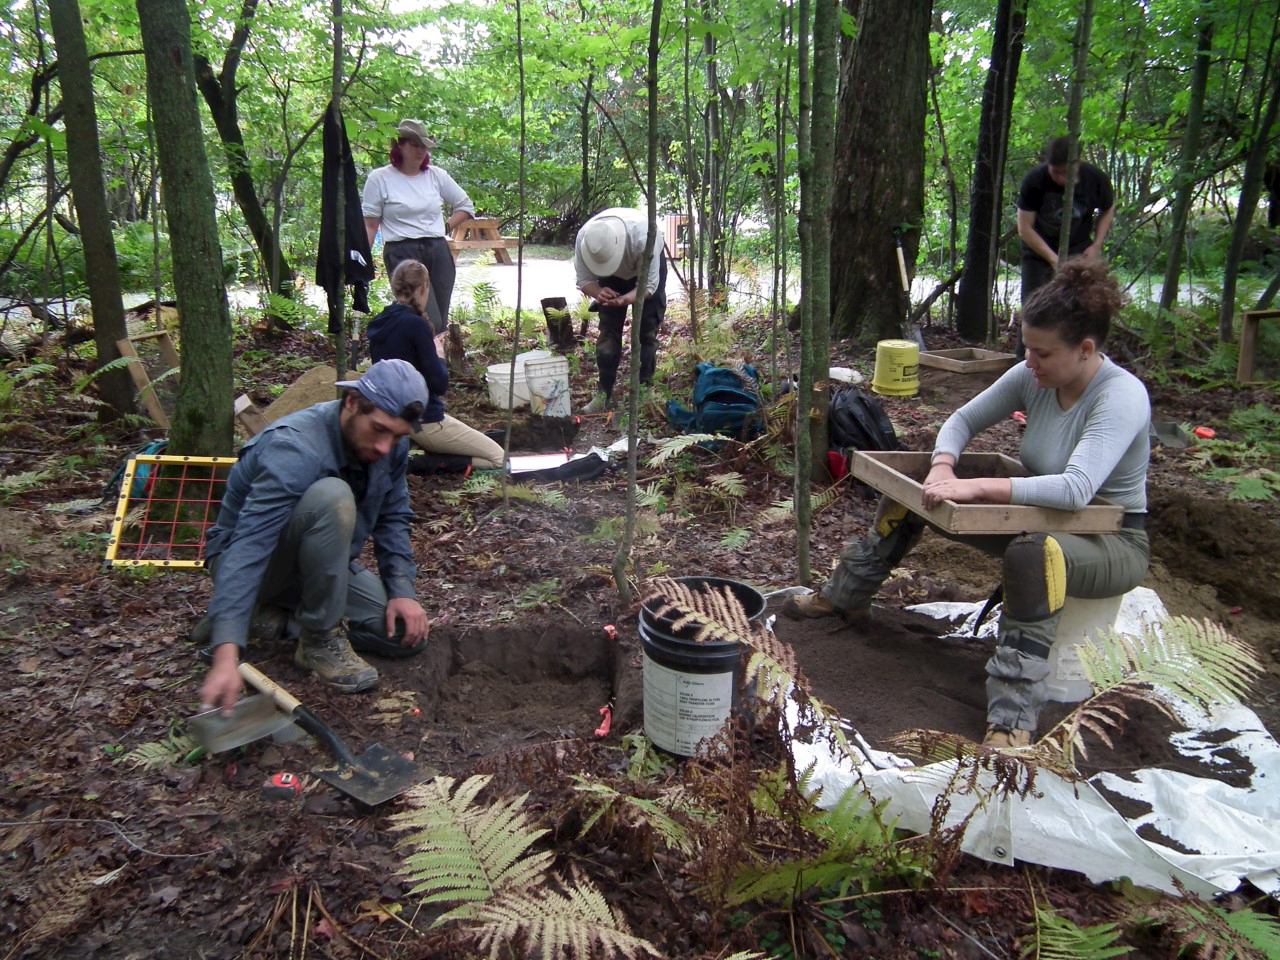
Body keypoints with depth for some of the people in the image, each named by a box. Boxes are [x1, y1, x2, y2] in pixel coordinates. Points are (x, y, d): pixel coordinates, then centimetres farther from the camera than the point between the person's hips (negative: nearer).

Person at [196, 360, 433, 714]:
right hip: (259, 564, -7)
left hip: (320, 564, 7)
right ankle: (319, 637, -19)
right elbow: (247, 548, -42)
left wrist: (402, 591, -13)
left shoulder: (391, 444, -10)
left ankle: (279, 612, 7)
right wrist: (226, 656, -51)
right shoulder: (294, 448, -34)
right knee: (331, 496, -37)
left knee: (409, 633, -8)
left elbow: (393, 518, 1)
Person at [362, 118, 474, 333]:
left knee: (441, 323, 5)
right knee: (430, 323, -17)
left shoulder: (436, 175, 11)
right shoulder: (379, 178, 1)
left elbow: (466, 206, 20)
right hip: (402, 253, -5)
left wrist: (446, 227, 7)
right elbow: (370, 225, 1)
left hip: (438, 252, 5)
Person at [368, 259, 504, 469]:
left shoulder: (378, 324, 5)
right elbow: (439, 384, -19)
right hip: (424, 421, -9)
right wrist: (438, 356, -1)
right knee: (498, 458, 1)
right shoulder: (415, 324, -20)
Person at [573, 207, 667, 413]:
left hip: (648, 268, -2)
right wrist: (598, 292, -46)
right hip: (612, 277, 2)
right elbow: (584, 280, -22)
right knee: (608, 331, -4)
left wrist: (626, 299, -52)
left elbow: (649, 285, -33)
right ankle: (604, 394, 1)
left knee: (646, 331, -6)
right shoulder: (583, 240, -35)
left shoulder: (642, 236, -43)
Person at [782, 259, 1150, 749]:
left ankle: (1012, 723, -37)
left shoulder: (1122, 396, -27)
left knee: (1035, 554, -43)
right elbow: (965, 419, 2)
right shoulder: (1033, 376, -8)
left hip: (1112, 541, -7)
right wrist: (943, 468, -19)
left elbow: (1077, 488, -40)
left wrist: (975, 487, -42)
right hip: (1040, 520, 7)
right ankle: (845, 596, 17)